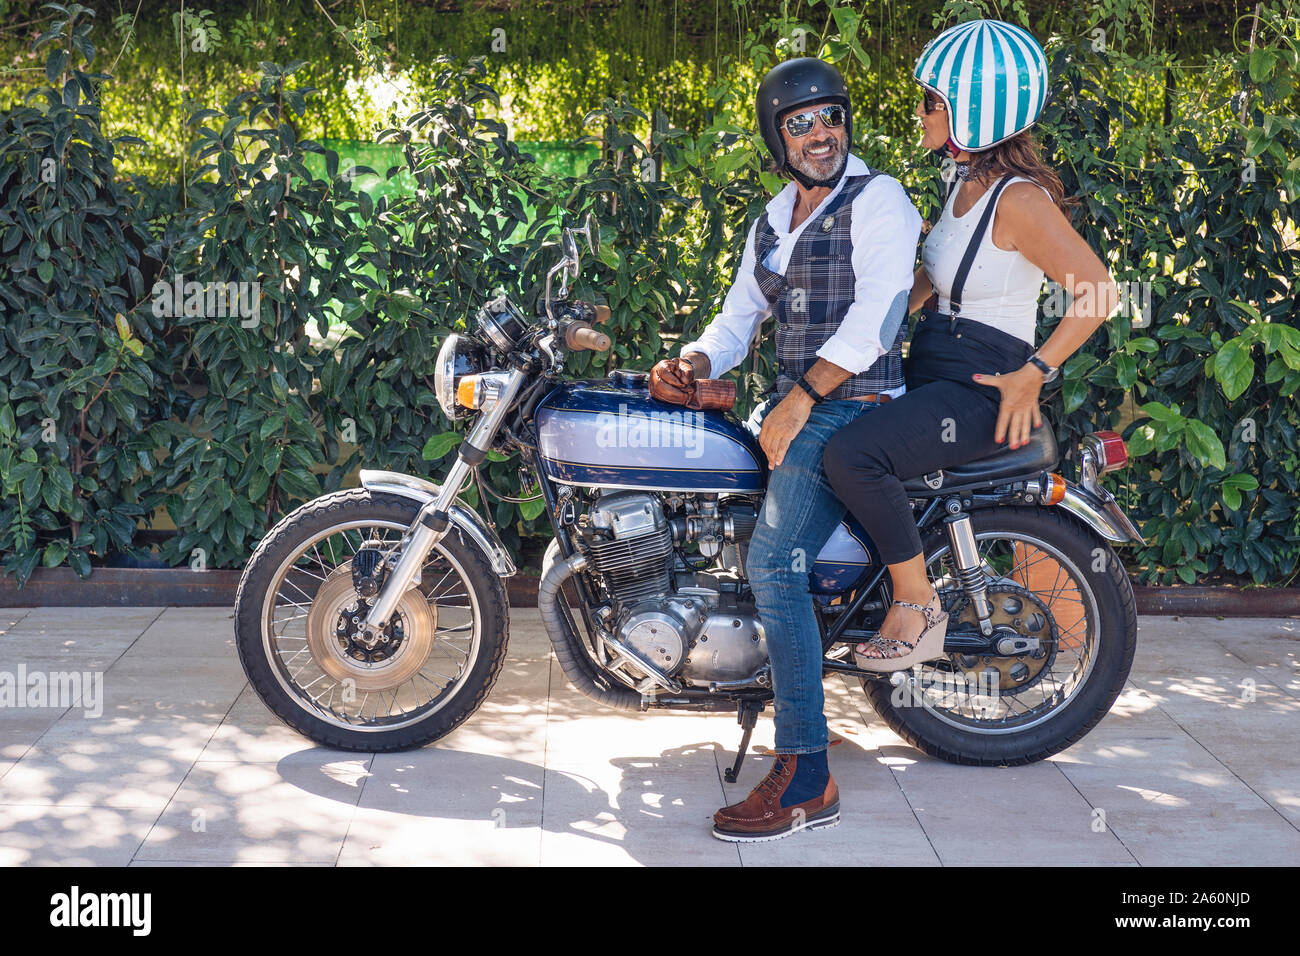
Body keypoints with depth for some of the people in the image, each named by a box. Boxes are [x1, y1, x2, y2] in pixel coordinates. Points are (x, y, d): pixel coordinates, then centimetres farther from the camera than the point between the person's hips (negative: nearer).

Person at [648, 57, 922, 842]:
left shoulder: (877, 198, -6)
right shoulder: (774, 219, 19)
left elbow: (876, 314, -16)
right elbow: (740, 315, 21)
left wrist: (801, 398, -20)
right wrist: (692, 365, 0)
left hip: (855, 403, -9)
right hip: (797, 402, 9)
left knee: (774, 563, -25)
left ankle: (807, 779, -23)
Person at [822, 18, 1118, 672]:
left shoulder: (1020, 199, -18)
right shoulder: (968, 181, 11)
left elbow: (1099, 291, -22)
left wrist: (1033, 375, -23)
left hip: (982, 389, -10)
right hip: (932, 371, 10)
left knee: (850, 454, -29)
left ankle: (917, 605, -12)